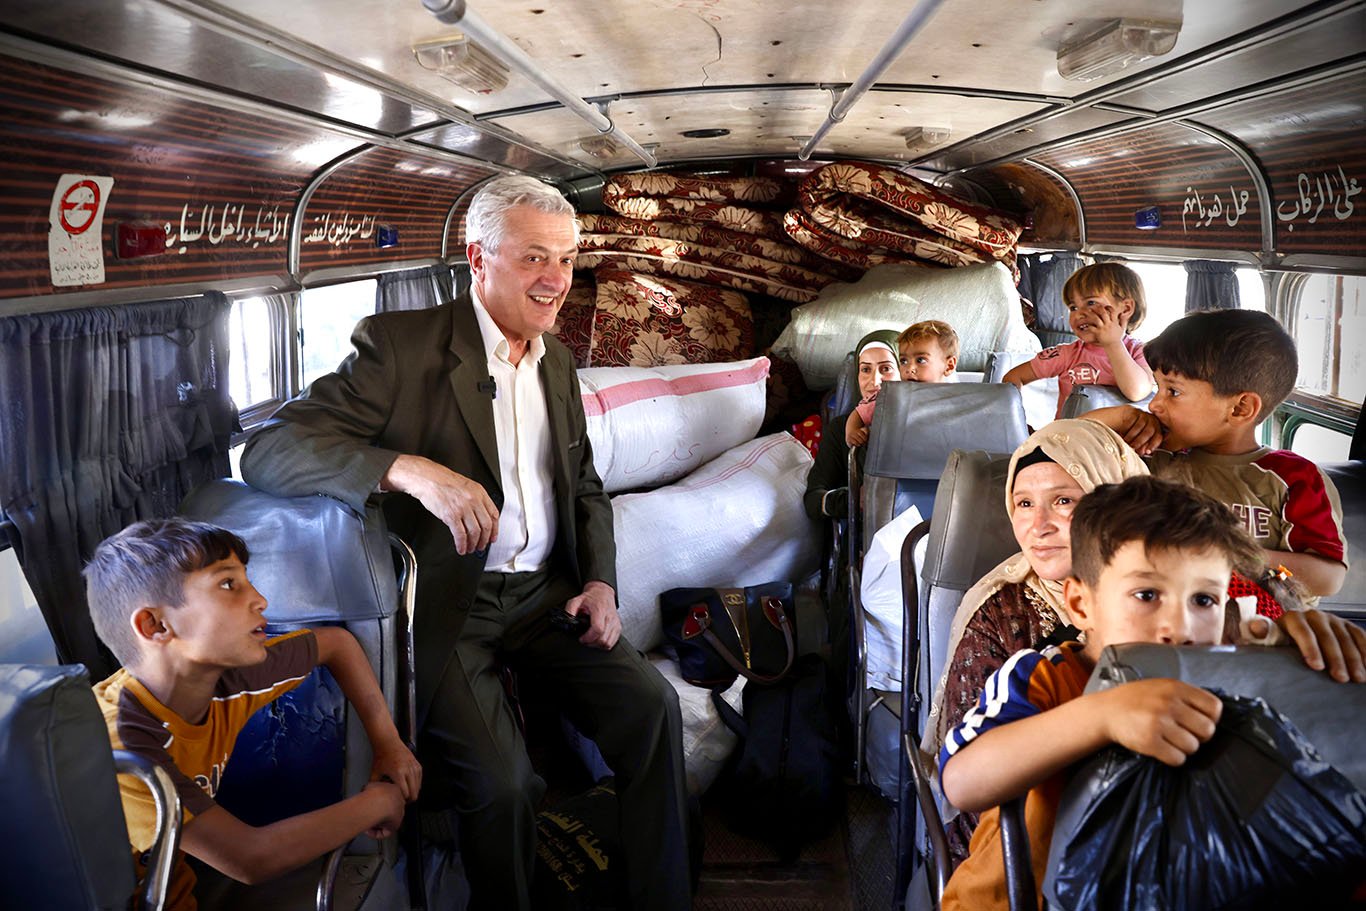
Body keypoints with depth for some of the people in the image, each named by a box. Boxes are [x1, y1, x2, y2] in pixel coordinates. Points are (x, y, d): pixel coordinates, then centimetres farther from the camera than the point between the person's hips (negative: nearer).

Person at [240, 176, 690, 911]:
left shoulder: (556, 359, 11)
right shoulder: (400, 345, -9)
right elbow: (268, 451, -17)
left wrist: (599, 579, 2)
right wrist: (412, 469, -32)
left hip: (547, 594, 6)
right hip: (448, 603, -5)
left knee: (651, 705, -12)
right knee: (501, 779, -23)